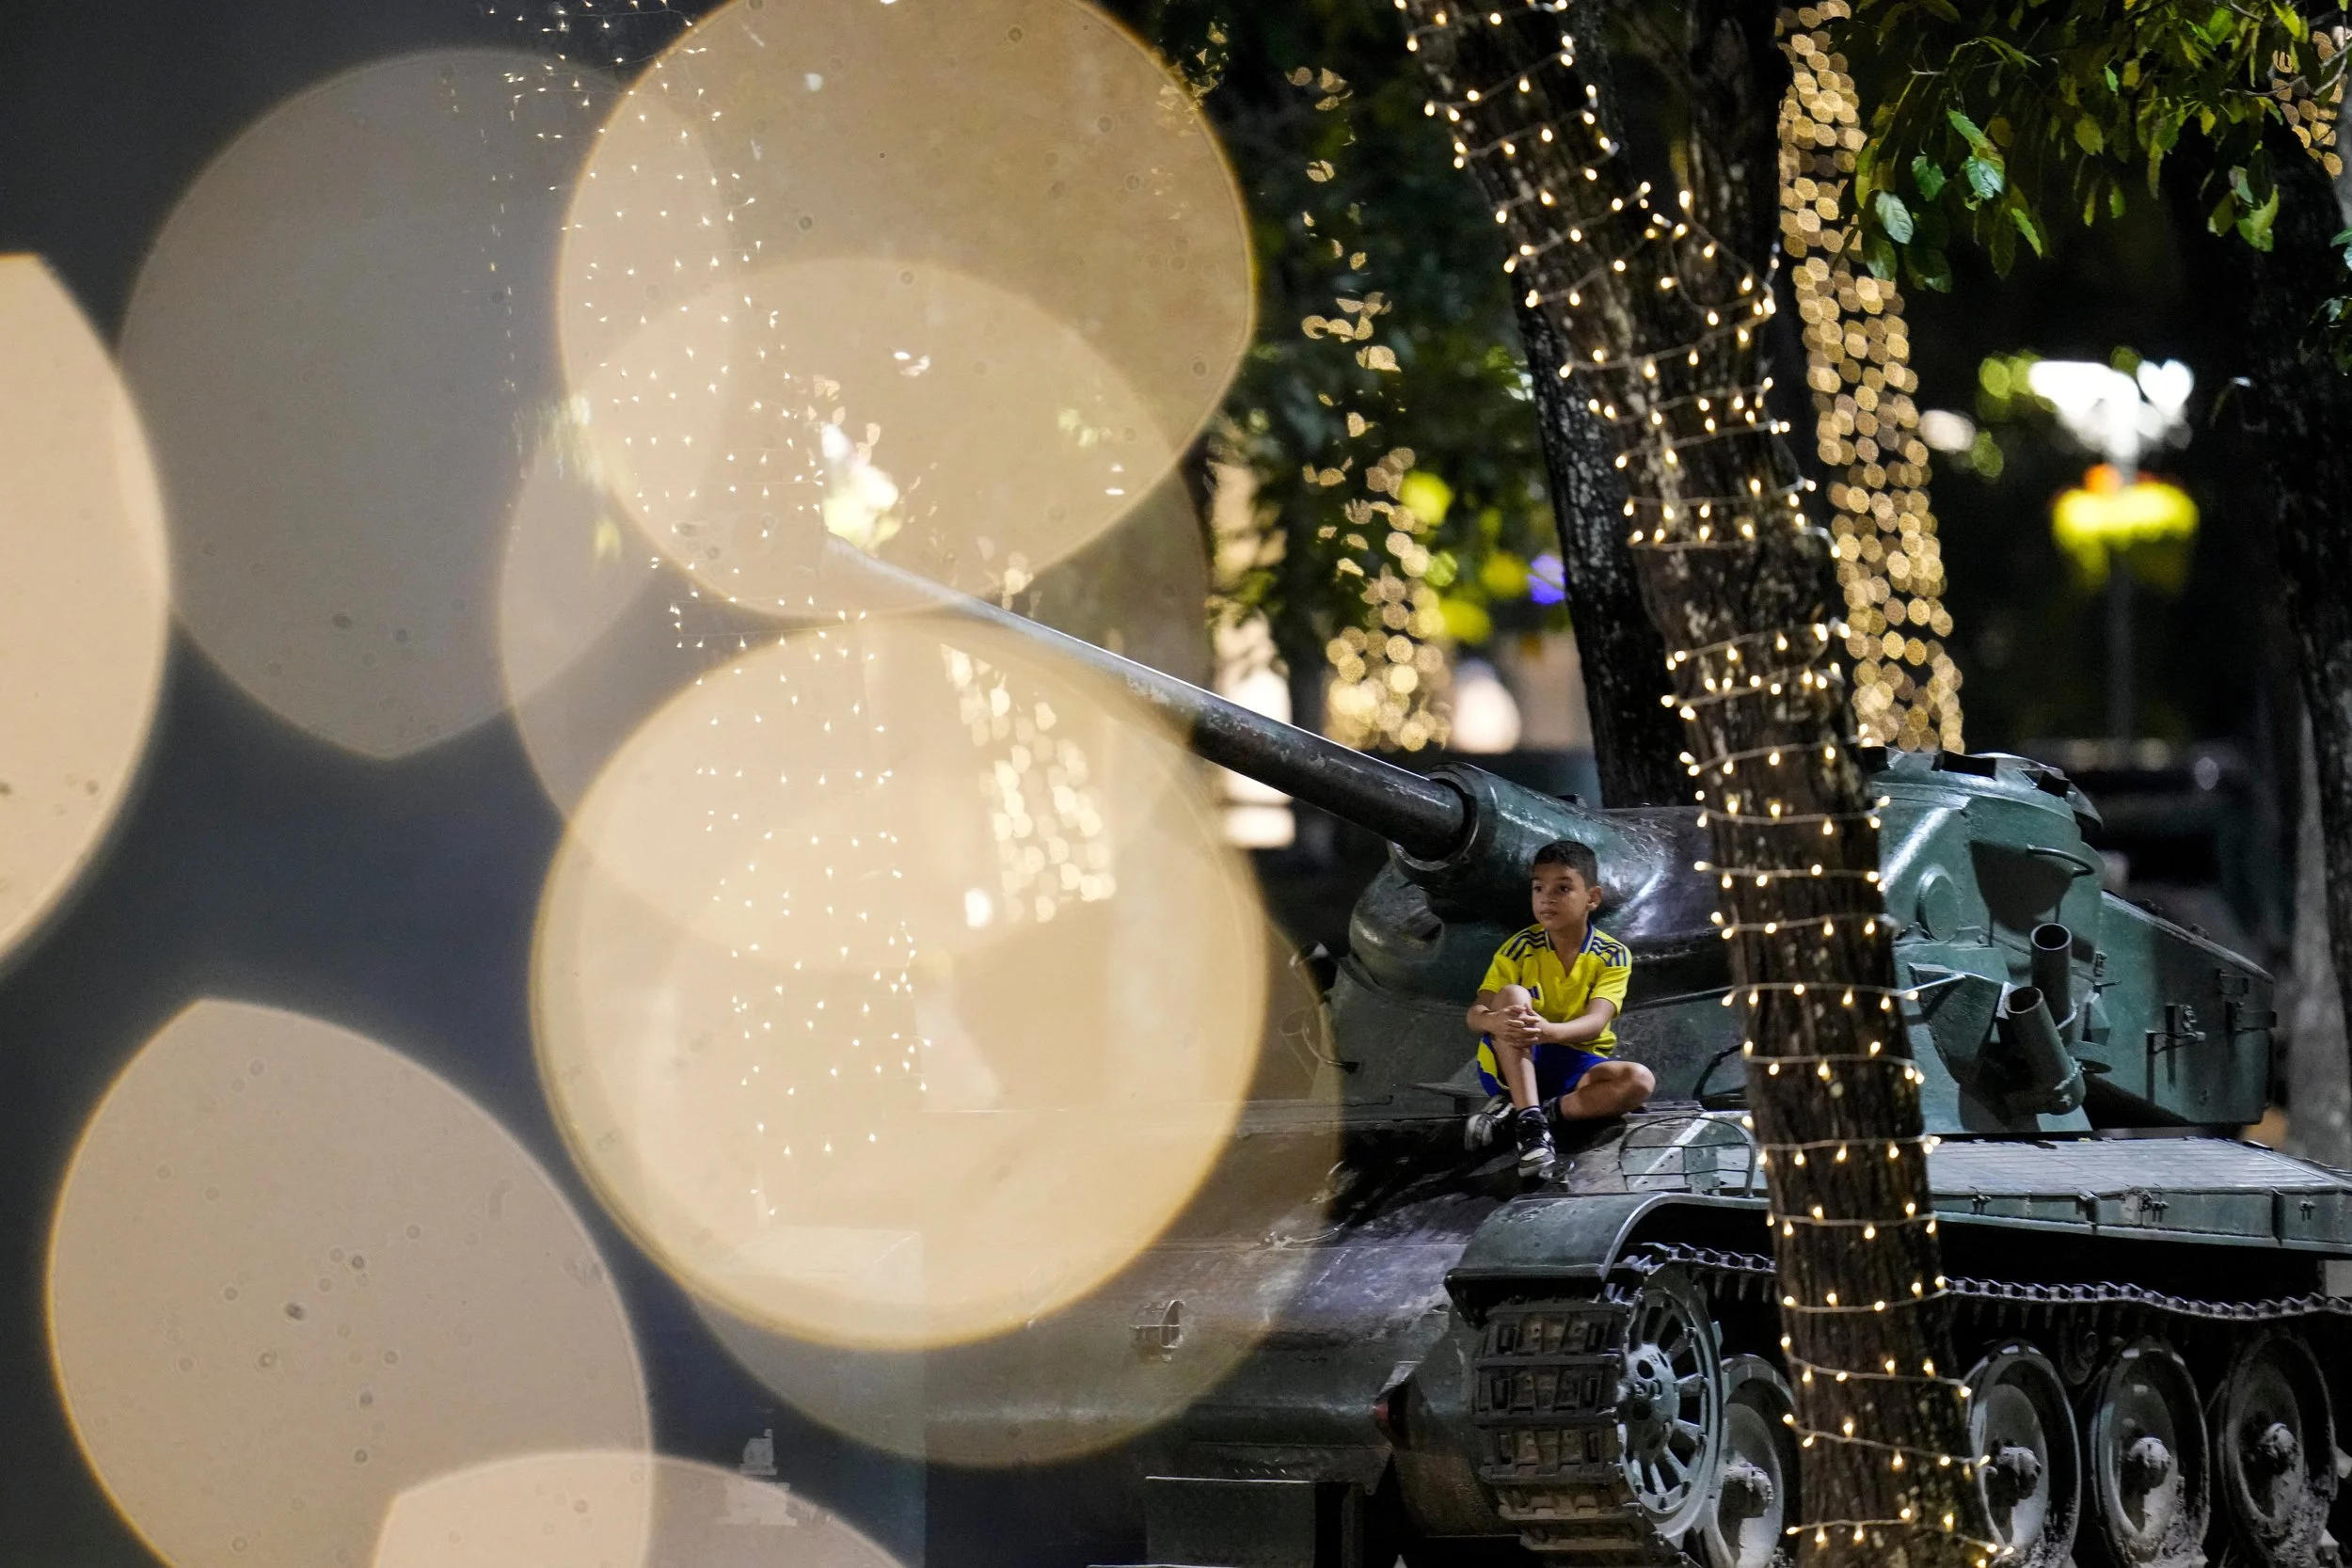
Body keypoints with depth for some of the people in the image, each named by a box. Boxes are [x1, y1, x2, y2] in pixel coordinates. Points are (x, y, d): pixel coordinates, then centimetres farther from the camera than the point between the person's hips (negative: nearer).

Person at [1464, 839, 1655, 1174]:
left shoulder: (1613, 956, -7)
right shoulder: (1520, 949, -6)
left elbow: (1596, 1021, -23)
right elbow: (1475, 1012, -15)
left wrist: (1549, 1031, -46)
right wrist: (1494, 1022, -42)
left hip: (1576, 1066, 1)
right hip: (1514, 1066, -1)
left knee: (1639, 1080, -28)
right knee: (1513, 995, -28)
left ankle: (1515, 1111, -26)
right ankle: (1530, 1122, -40)